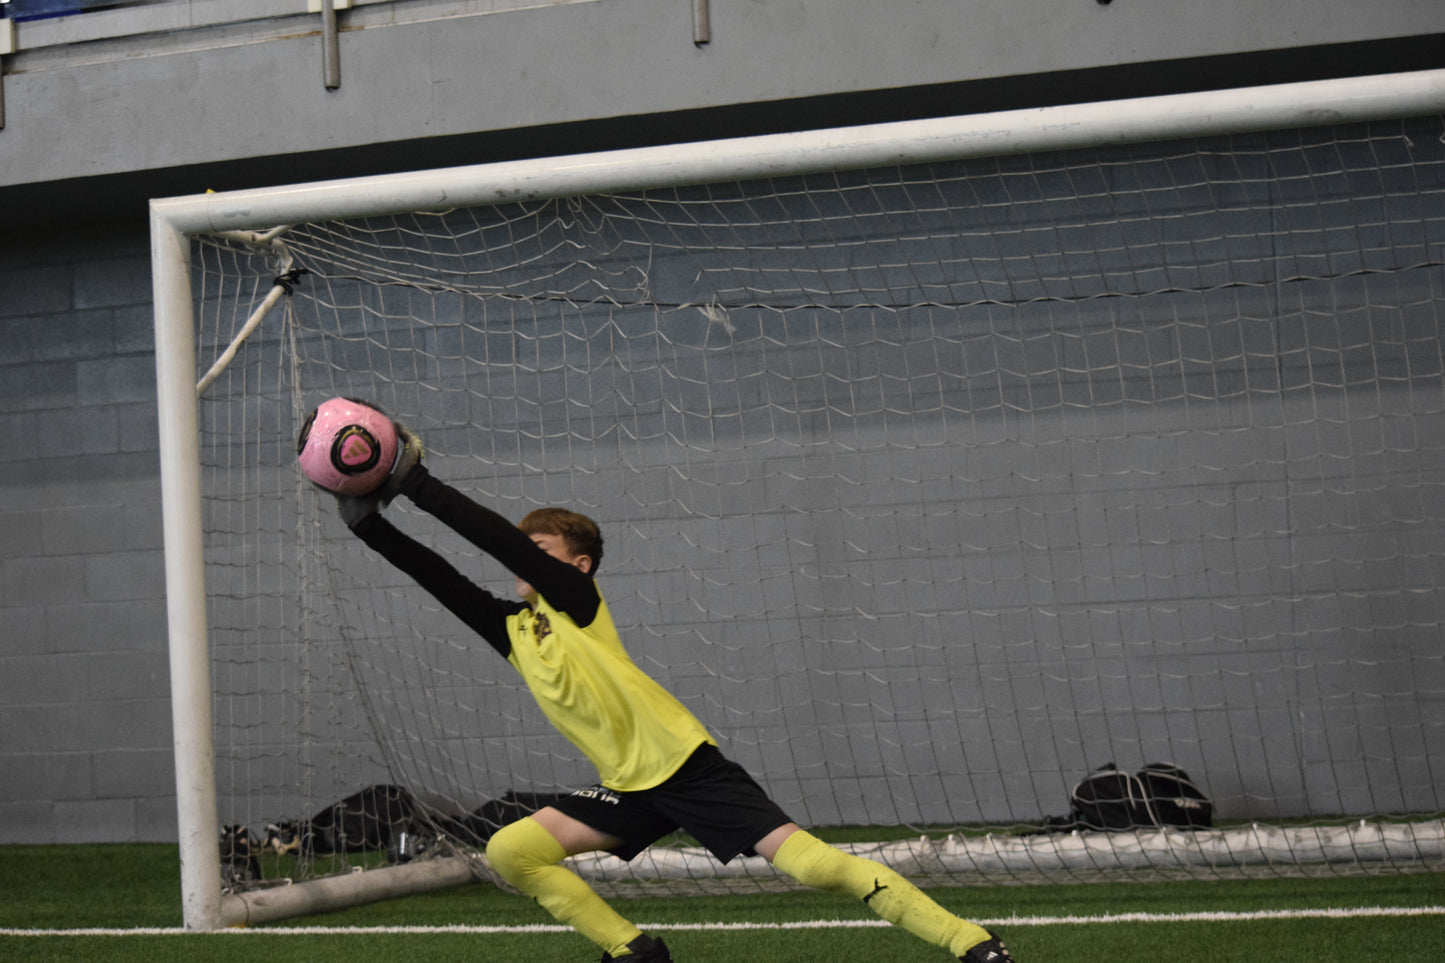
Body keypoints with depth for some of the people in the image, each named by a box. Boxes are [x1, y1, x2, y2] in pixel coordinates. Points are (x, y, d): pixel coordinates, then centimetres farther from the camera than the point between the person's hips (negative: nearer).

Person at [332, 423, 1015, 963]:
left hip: (690, 771, -7)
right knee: (509, 852, -2)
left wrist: (419, 484, -21)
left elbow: (506, 542, -19)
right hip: (630, 789, 8)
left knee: (812, 863, -20)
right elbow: (442, 577, 2)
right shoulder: (511, 628, 10)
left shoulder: (576, 599, -7)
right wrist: (370, 522, -7)